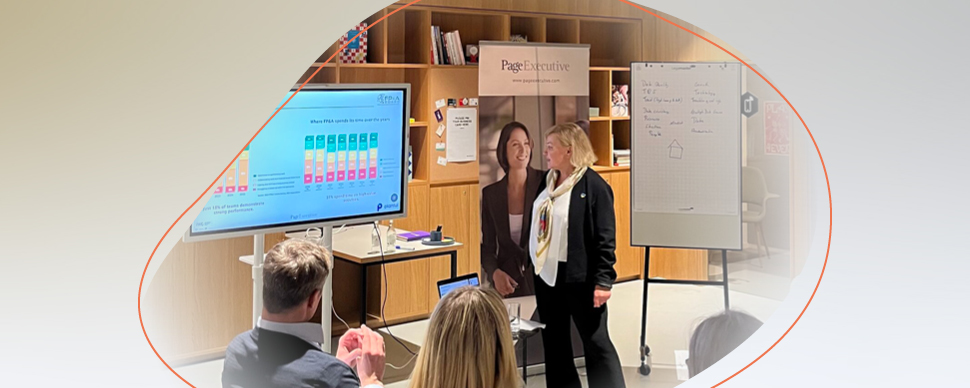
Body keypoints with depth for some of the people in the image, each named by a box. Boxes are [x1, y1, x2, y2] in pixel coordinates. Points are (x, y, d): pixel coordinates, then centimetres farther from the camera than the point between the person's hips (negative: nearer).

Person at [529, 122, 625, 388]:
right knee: (554, 345, 15)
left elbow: (606, 238, -15)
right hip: (546, 275, 8)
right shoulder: (547, 182, 9)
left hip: (579, 278, -7)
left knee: (596, 344, 3)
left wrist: (603, 281, -18)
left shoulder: (593, 185, -13)